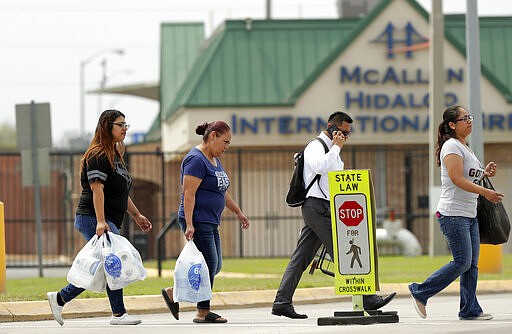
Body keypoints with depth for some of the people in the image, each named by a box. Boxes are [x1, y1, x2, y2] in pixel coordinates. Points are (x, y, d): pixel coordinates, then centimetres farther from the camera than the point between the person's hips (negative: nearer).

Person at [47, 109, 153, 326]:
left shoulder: (115, 155, 18)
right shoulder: (97, 157, -13)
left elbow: (122, 192, 26)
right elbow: (97, 189, -21)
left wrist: (137, 215, 25)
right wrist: (100, 222, -28)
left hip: (109, 222, 10)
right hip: (93, 219, -10)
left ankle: (59, 298, 16)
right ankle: (118, 314, -4)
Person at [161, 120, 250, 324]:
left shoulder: (214, 160, 16)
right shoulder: (197, 160, -15)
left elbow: (221, 191, 26)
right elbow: (189, 194, -20)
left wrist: (238, 212, 27)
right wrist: (189, 225, -25)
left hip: (210, 222, 10)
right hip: (198, 222, -10)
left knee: (214, 267, 8)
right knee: (209, 265, -7)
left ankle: (172, 293, 15)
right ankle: (203, 313, 0)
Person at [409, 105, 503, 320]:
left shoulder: (464, 147, 19)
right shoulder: (451, 146, -11)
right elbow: (457, 179, -20)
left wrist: (484, 174, 9)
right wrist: (485, 192, -22)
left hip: (469, 214, 10)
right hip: (453, 214, -10)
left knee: (471, 264, 5)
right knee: (462, 262, -11)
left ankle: (469, 309, 7)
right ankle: (420, 292, -2)